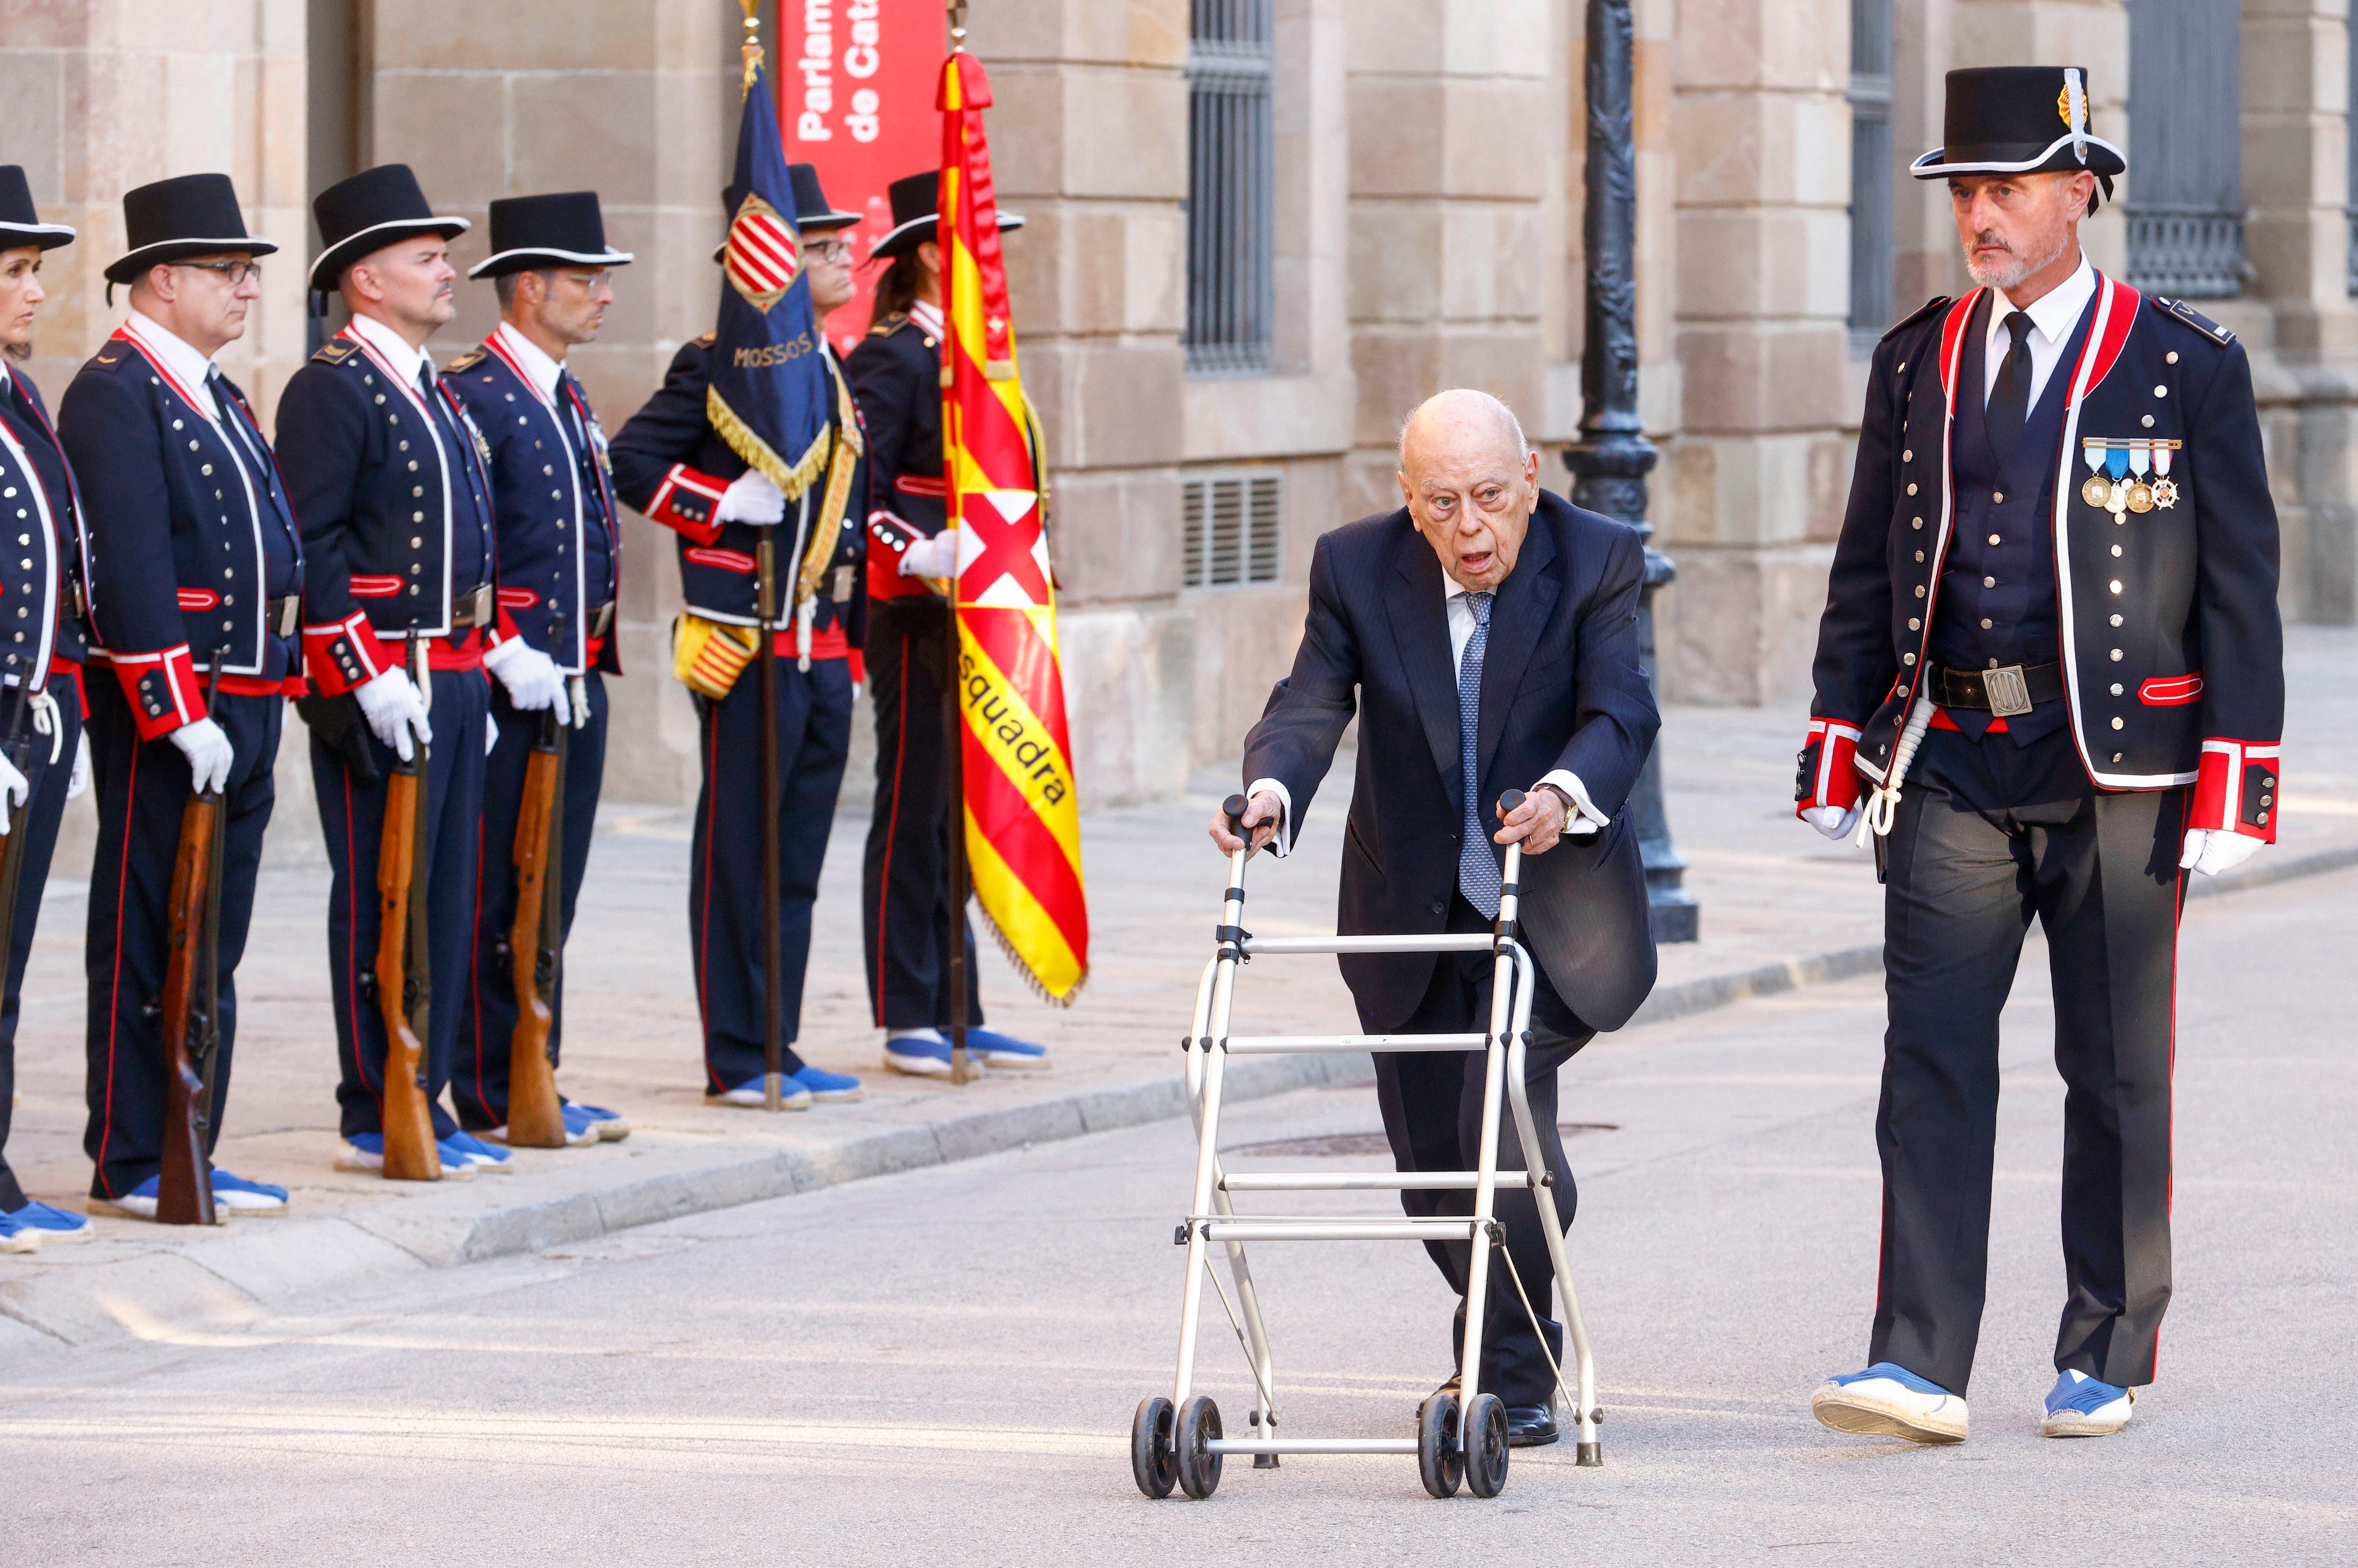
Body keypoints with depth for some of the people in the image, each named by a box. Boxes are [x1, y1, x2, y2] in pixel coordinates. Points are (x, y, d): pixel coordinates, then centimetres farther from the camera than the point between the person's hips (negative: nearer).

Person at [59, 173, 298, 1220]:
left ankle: (188, 1151, 17)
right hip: (164, 715, -9)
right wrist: (181, 716, -21)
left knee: (213, 939, 12)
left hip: (241, 711, 9)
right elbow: (130, 573, -19)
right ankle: (132, 1165, 2)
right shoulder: (115, 395, -12)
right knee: (146, 939, -3)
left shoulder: (215, 396, 18)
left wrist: (260, 714, 17)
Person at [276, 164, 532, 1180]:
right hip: (380, 692, -9)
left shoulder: (431, 392, 18)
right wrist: (370, 676, -21)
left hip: (455, 682, 9)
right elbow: (311, 545, -17)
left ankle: (424, 1104, 16)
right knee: (381, 897, -4)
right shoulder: (332, 389, -11)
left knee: (445, 895, 11)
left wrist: (505, 650, 15)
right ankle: (377, 1123, 0)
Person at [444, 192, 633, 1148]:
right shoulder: (472, 396, -13)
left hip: (577, 682, 9)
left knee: (551, 892, 11)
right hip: (508, 689, -9)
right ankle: (492, 1102, 1)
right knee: (500, 899, -4)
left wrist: (589, 657, 17)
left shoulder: (568, 400, 16)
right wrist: (505, 659, -20)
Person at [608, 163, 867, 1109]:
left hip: (824, 646, 8)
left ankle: (777, 1051, 15)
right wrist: (724, 505, -19)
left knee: (797, 861, 10)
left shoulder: (831, 368, 16)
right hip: (753, 641, -8)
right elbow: (630, 461, -11)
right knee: (741, 855, -3)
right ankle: (739, 1060, 1)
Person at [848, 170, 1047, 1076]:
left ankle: (958, 1015, 15)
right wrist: (919, 558, -27)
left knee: (962, 819, 11)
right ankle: (908, 1024, 2)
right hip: (916, 621, -9)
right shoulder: (891, 358, -11)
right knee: (914, 815, -3)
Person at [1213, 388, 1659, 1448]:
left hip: (1553, 903, -3)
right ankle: (1512, 1337, 37)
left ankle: (1511, 1375, -8)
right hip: (1412, 913, 3)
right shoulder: (1357, 568, -8)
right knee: (1431, 1160, 9)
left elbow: (1621, 711, -22)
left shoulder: (1593, 563, -12)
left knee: (1504, 1103, -22)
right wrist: (1272, 792, -40)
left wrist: (1567, 793, -44)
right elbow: (1311, 701, -18)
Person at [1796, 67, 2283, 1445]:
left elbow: (2241, 590, -2)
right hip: (1952, 765, 2)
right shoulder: (1918, 361, 9)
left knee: (2117, 1075, 5)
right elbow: (1869, 571, 14)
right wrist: (1841, 751, 8)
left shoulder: (2189, 370, -1)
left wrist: (2232, 791, -7)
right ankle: (1921, 1365, -9)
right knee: (1932, 1060, -6)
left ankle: (2107, 1360, 17)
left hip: (2118, 773, -2)